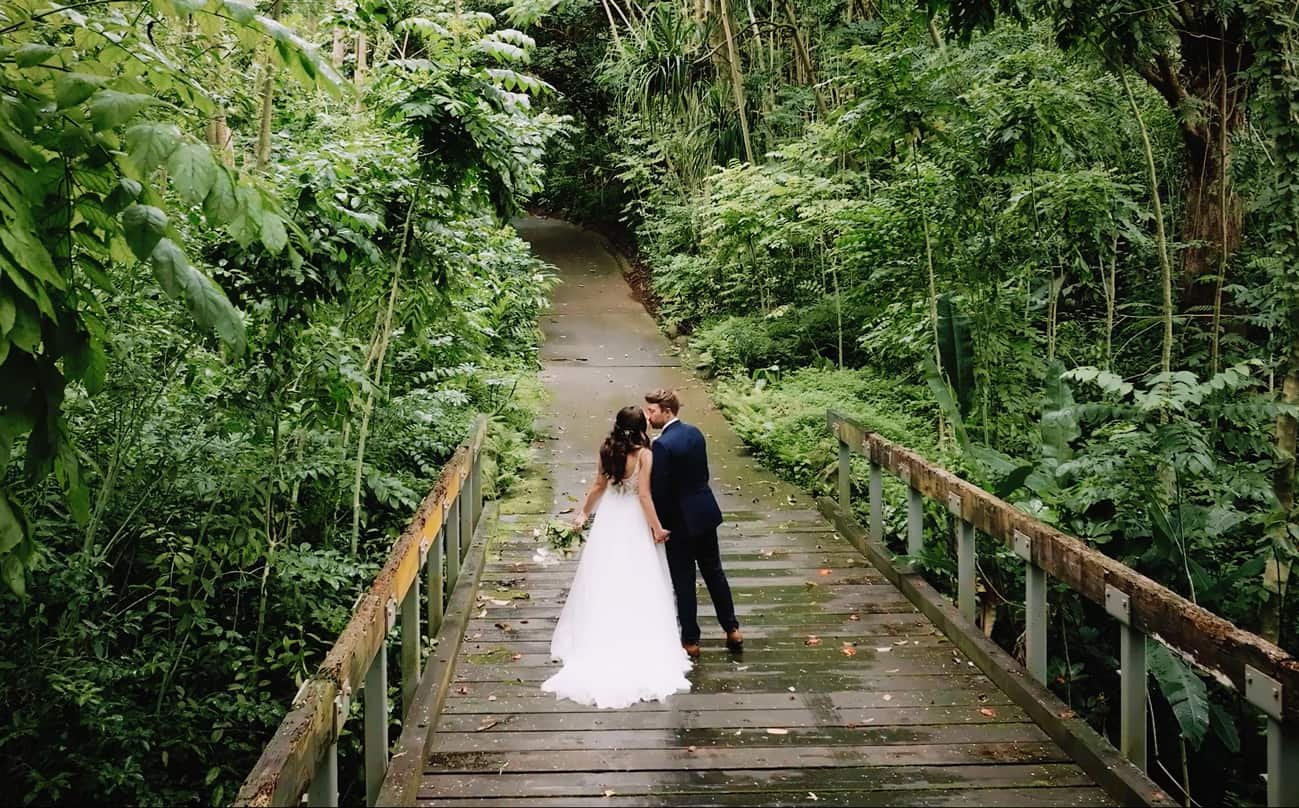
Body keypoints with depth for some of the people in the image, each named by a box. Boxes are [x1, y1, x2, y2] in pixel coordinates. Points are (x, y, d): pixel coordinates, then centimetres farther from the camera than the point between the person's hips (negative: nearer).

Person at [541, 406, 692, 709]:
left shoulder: (608, 450, -3)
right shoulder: (644, 454, -18)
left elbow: (598, 485, 5)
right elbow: (644, 495, -19)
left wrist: (584, 512, 19)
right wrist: (657, 527, -11)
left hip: (609, 519, 5)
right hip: (634, 523, -5)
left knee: (605, 582, 15)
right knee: (638, 585, 6)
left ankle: (600, 642, 23)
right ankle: (641, 647, 13)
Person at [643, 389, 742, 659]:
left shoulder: (662, 445, -22)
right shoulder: (695, 432, 3)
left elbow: (659, 490, -19)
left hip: (680, 520, -8)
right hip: (706, 512, 8)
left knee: (684, 582, 6)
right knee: (714, 572, 19)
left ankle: (691, 640, 16)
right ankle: (732, 629, 27)